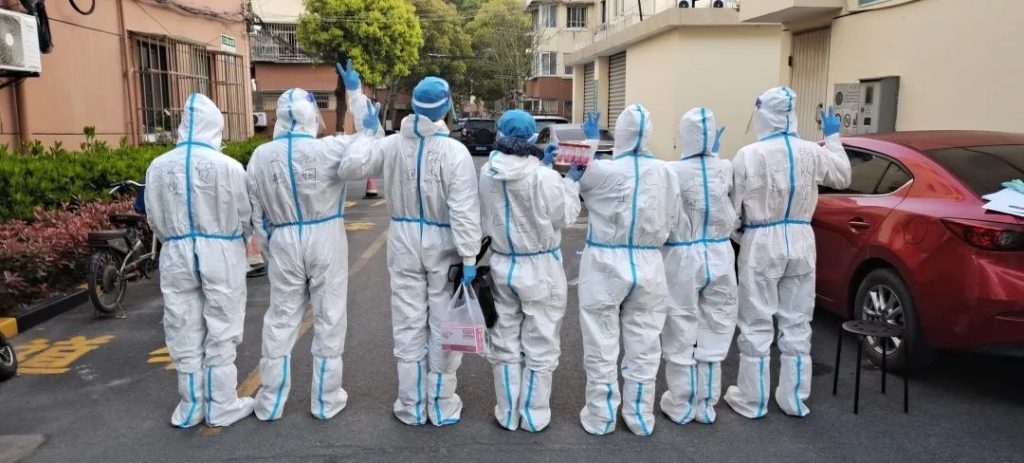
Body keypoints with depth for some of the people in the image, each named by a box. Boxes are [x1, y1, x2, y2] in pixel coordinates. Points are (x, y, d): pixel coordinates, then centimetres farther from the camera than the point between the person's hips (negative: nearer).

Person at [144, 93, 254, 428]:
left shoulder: (158, 167, -4)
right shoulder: (228, 166, -14)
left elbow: (154, 220, 6)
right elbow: (245, 217, -4)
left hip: (176, 256, 3)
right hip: (220, 255, -3)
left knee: (185, 333, 14)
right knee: (220, 332, 8)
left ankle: (191, 406, 24)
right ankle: (221, 406, 17)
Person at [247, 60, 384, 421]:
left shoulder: (260, 156, -2)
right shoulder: (329, 149, -13)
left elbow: (258, 214, 5)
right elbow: (372, 138, 4)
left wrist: (266, 251, 17)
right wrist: (355, 92, 9)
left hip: (284, 242, 3)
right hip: (326, 240, -2)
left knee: (281, 320, 12)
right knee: (329, 320, 8)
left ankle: (270, 402, 21)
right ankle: (326, 400, 18)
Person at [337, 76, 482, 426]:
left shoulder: (392, 145, -6)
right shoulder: (455, 151, -16)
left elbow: (354, 164, 6)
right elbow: (464, 211, -21)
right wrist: (469, 257, -16)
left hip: (404, 243, 3)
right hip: (443, 245, -3)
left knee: (409, 325, 13)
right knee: (443, 326, 9)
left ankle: (411, 406, 22)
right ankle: (442, 406, 20)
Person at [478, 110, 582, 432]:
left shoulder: (487, 173, -8)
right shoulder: (545, 177, -21)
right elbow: (565, 217, -9)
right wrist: (572, 181, 6)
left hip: (502, 266, 4)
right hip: (540, 269, -4)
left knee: (505, 344, 17)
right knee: (539, 347, 11)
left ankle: (508, 414, 28)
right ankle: (534, 416, 22)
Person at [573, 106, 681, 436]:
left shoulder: (600, 170, -15)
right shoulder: (666, 172, -5)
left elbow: (577, 181, 7)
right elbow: (671, 222, 2)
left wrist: (590, 142, 20)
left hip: (605, 265, -3)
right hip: (648, 266, 3)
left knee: (602, 346, 9)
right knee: (643, 346, 14)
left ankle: (600, 417, 21)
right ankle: (641, 417, 27)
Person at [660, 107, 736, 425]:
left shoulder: (672, 172, -17)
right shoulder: (727, 169, -5)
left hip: (682, 258, -3)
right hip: (719, 256, 4)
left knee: (681, 334, 9)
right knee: (714, 331, 15)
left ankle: (681, 406, 20)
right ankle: (706, 405, 25)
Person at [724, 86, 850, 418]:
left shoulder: (748, 155, -15)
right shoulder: (812, 152, -2)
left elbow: (732, 207, -12)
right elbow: (842, 178, 17)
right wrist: (832, 136, 26)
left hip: (761, 243, -4)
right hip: (800, 241, 4)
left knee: (756, 326, 5)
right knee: (796, 324, 13)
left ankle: (751, 400, 14)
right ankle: (794, 400, 23)